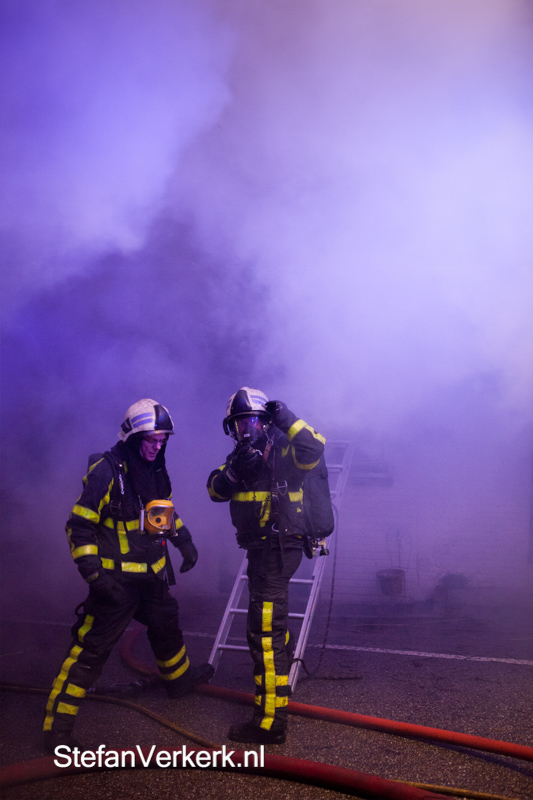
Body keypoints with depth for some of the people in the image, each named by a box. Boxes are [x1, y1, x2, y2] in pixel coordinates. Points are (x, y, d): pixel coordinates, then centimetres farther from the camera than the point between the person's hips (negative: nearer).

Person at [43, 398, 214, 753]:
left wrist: (184, 540, 19)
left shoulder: (157, 472, 6)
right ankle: (58, 728, 2)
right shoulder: (106, 473, -19)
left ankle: (179, 678, 53)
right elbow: (80, 526, -18)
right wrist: (93, 573, -23)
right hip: (116, 580, -8)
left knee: (167, 626, 26)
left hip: (153, 575, 8)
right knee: (91, 648, -6)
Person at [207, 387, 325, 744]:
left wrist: (289, 421, -31)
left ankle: (271, 722, -9)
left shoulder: (284, 451, -10)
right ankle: (284, 661, 56)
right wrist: (234, 471, -20)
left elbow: (314, 450, -32)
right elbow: (215, 490, -2)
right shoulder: (242, 456, 11)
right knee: (273, 619, 30)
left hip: (279, 550, -9)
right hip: (261, 549, 9)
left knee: (265, 631, -12)